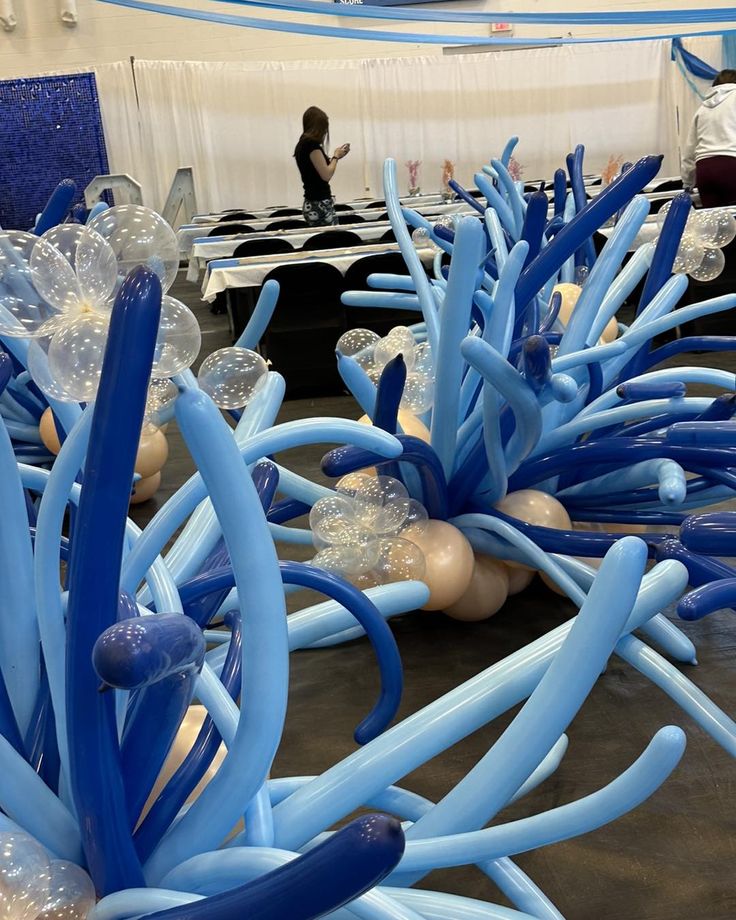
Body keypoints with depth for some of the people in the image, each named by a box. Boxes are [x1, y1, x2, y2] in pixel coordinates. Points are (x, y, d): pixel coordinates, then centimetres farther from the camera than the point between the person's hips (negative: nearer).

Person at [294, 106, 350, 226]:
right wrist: (336, 157, 0)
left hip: (311, 204, 9)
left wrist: (334, 157, 17)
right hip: (320, 204, -9)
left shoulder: (302, 144, 15)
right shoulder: (312, 144, -13)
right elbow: (326, 175, -16)